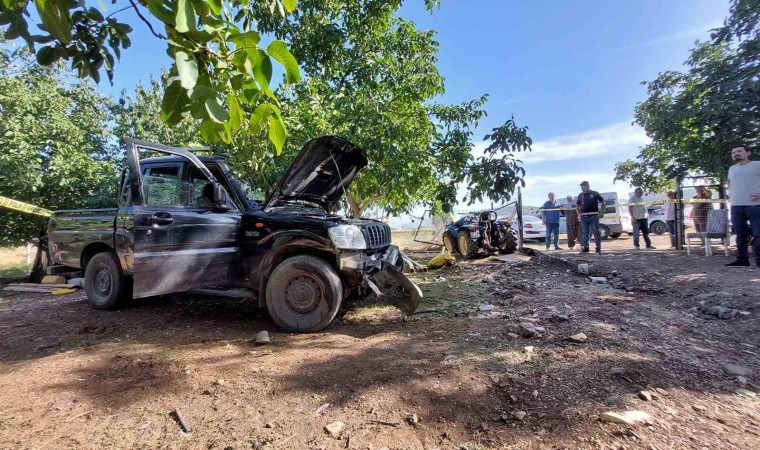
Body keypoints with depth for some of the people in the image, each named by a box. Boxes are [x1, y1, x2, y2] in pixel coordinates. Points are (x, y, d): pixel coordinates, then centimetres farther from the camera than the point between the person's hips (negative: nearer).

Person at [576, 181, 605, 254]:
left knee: (596, 232, -1)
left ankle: (598, 247, 6)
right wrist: (579, 213, 10)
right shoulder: (580, 195, 11)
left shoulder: (595, 193, 1)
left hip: (593, 216, -3)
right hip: (584, 217, 3)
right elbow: (577, 205, 22)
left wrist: (602, 211, 1)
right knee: (585, 232, 4)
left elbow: (603, 202, 8)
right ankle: (585, 248, 9)